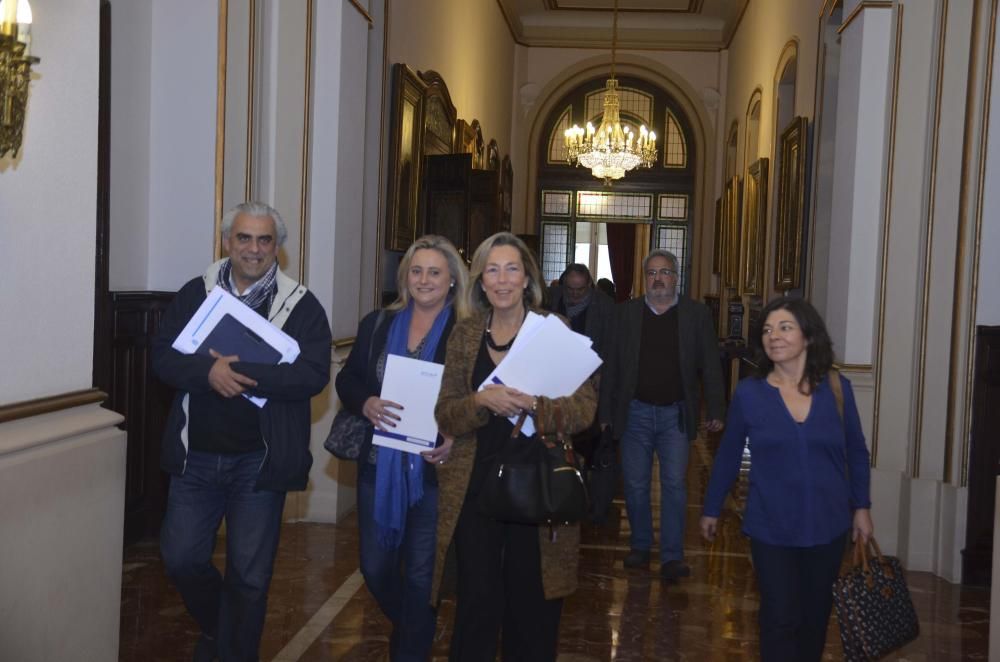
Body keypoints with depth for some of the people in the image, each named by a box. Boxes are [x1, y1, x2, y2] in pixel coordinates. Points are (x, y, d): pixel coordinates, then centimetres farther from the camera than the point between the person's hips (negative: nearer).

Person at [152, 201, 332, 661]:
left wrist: (242, 372, -24)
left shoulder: (301, 305, -4)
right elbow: (162, 356, -3)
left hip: (259, 461, -2)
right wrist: (207, 370, -24)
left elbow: (314, 374, -15)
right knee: (181, 559, 9)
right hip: (196, 455, 3)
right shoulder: (195, 294, 5)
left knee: (249, 575, 8)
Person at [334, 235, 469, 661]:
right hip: (378, 465, 4)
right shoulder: (378, 324, 7)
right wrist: (365, 404, -13)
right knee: (374, 566, 13)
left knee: (421, 572, 6)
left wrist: (456, 440, -22)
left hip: (432, 470, -4)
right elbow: (347, 379, 8)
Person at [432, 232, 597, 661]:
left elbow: (585, 408, -7)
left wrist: (535, 404, -25)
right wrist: (483, 400, -17)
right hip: (475, 488, 2)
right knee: (477, 606, 4)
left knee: (532, 609, 7)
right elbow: (445, 416, 3)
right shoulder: (464, 335, 7)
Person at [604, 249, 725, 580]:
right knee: (635, 484, 8)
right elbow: (613, 364, 2)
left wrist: (716, 411, -5)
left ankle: (672, 556, 3)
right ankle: (640, 546, 24)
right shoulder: (627, 312, 3)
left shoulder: (697, 313, 1)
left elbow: (710, 365, 0)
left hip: (676, 414, -1)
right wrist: (607, 411, -1)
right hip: (635, 412, 1)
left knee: (674, 485, -3)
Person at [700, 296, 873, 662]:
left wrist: (861, 506, 8)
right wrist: (711, 509, 9)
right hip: (771, 529, -2)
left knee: (815, 618, 17)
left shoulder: (837, 389, -5)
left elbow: (856, 452, 7)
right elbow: (728, 456, 3)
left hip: (827, 525, 2)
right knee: (780, 618, 1)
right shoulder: (748, 393, -8)